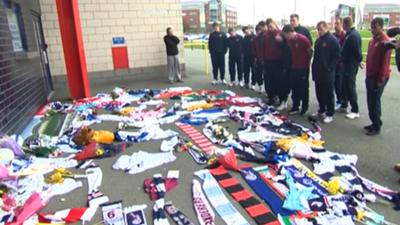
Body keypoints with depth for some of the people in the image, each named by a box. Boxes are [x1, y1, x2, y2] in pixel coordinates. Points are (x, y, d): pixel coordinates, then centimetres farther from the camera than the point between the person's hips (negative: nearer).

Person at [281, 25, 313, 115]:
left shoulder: (303, 39, -15)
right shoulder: (289, 41, 4)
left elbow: (310, 52, -8)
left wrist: (307, 63, 1)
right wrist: (292, 63, 9)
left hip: (303, 68, -6)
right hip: (293, 68, 6)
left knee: (303, 88, 4)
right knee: (294, 88, 10)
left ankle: (304, 107, 15)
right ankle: (295, 107, 19)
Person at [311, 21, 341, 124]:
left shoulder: (333, 40, -10)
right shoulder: (318, 40, 14)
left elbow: (336, 56, -13)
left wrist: (329, 68, -15)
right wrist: (314, 67, 14)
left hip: (327, 73, -7)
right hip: (318, 72, 7)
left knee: (328, 94, 0)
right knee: (319, 93, 14)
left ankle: (330, 114, 9)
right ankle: (321, 110, 28)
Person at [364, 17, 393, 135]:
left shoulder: (385, 41, -15)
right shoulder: (372, 40, 12)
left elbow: (385, 63, -18)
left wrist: (380, 79, -18)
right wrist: (367, 74, 16)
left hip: (378, 78, -8)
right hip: (370, 76, 8)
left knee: (375, 102, -3)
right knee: (370, 101, 13)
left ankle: (376, 127, 8)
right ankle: (374, 123, 24)